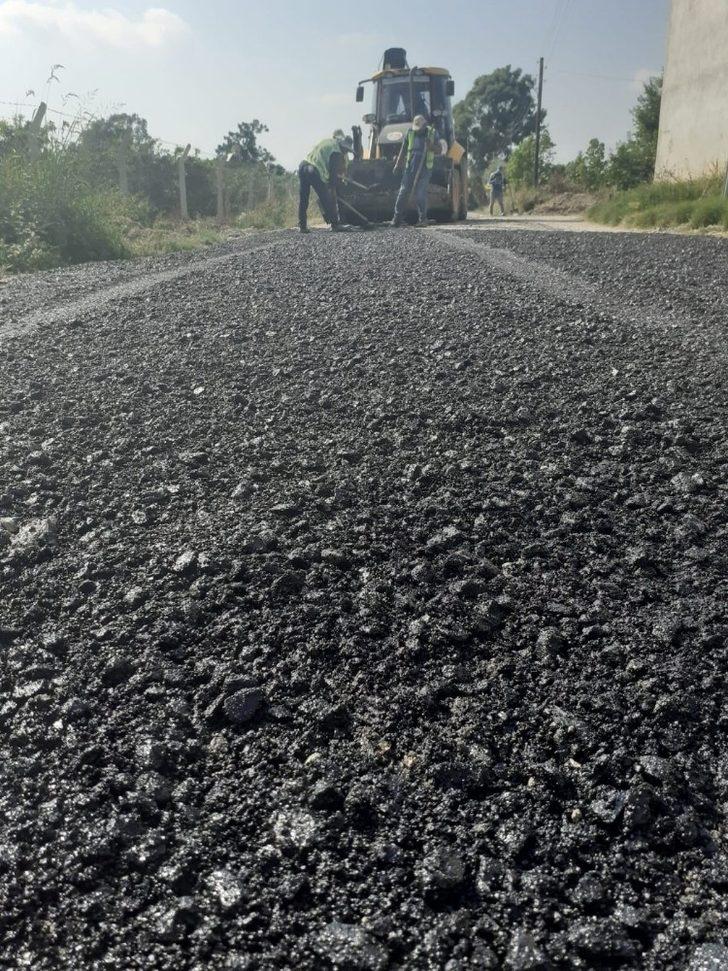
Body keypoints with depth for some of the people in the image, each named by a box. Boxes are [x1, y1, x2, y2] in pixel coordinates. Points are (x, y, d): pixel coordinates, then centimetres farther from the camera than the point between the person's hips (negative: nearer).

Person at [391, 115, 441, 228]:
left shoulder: (432, 133, 1)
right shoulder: (410, 133, 4)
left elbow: (439, 150, 2)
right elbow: (403, 150, 11)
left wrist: (431, 146, -17)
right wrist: (398, 165, 8)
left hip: (425, 169, -2)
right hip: (410, 167, 2)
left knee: (420, 193, -10)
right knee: (404, 192, -2)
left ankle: (423, 219, 0)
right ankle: (398, 218, 4)